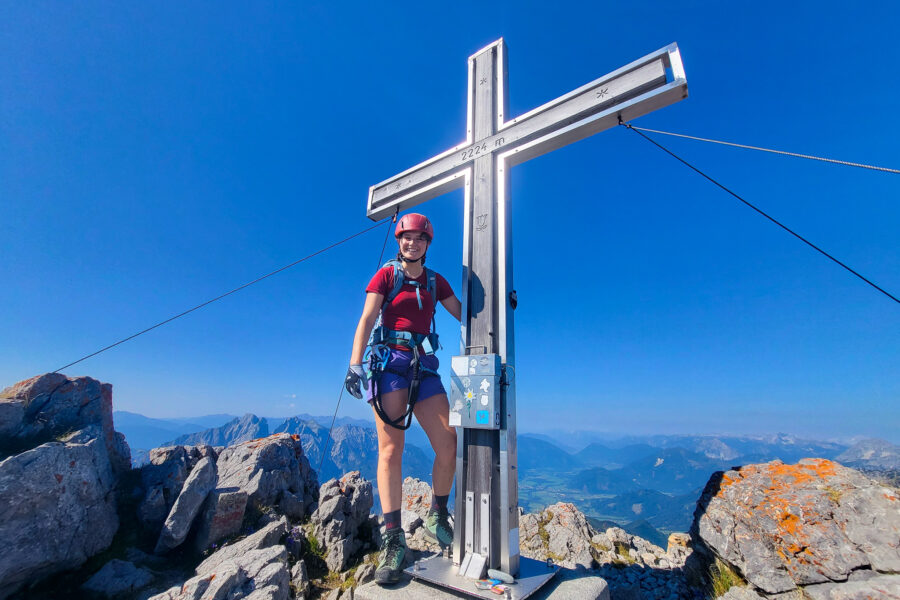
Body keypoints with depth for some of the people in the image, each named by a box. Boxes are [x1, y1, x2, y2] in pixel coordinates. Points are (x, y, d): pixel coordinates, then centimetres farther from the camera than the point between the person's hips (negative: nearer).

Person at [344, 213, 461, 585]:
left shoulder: (436, 282, 15)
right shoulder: (386, 275, 4)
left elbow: (465, 315, 19)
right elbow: (366, 321, -5)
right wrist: (354, 364, -16)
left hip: (423, 364, 4)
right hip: (390, 361, -3)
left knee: (449, 445, -4)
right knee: (390, 449, -6)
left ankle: (437, 518, 19)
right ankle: (394, 540, 3)